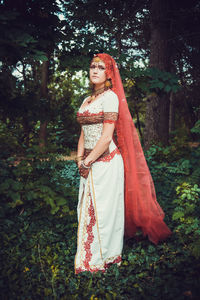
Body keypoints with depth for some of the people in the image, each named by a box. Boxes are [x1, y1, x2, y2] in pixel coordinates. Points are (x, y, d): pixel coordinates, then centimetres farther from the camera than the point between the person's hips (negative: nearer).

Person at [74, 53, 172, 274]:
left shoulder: (110, 97, -10)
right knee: (87, 208, 13)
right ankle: (88, 256, 29)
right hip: (89, 164, 8)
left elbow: (107, 137, -17)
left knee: (103, 209, 2)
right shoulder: (87, 100, 15)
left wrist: (88, 161, -12)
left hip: (106, 162, -8)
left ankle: (104, 257, 19)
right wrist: (80, 159, 4)